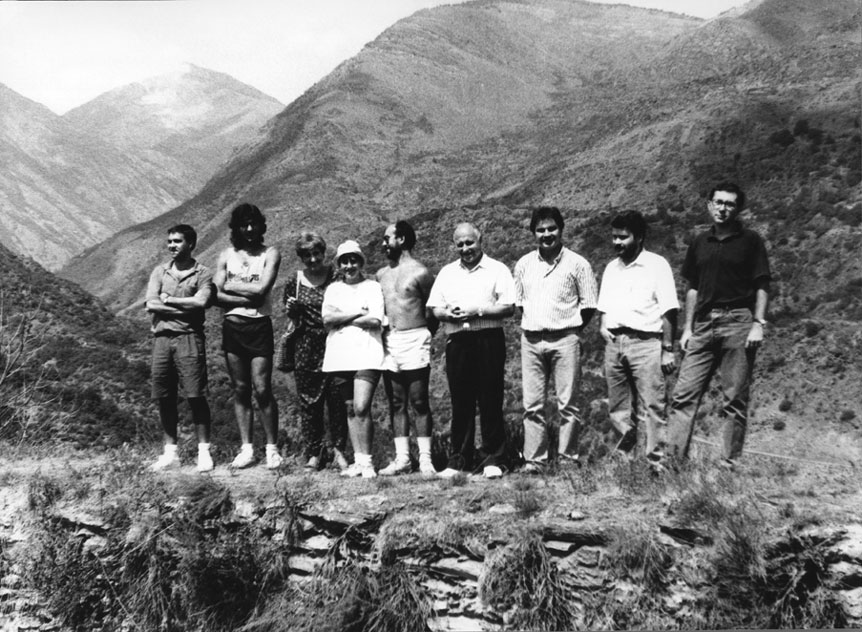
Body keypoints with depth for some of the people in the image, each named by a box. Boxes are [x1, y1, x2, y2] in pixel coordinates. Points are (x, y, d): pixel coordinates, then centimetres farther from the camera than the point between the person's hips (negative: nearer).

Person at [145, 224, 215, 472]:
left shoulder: (202, 273, 3)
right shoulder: (159, 271, 14)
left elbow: (200, 302, -14)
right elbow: (151, 305, 1)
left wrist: (168, 299, -4)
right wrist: (186, 307, -7)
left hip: (189, 338, -4)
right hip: (161, 338, 4)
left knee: (196, 396, -5)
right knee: (164, 398, 6)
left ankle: (204, 452, 4)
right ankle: (170, 453, 16)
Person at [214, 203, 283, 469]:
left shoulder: (270, 254, 1)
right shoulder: (226, 255, 10)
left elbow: (261, 291, -12)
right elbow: (217, 295, -1)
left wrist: (231, 286, -2)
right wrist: (248, 298, -12)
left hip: (259, 326, -3)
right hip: (231, 326, 3)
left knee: (262, 390, -6)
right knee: (240, 390, 7)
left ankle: (272, 448, 4)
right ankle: (246, 448, 13)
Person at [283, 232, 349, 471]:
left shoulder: (336, 279, 0)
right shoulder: (295, 283, 5)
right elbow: (291, 316, 14)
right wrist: (291, 310, -6)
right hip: (307, 350, 2)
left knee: (337, 401, 0)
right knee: (309, 404, 4)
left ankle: (338, 449, 13)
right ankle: (313, 453, 12)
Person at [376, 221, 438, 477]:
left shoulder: (419, 273, -4)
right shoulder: (381, 274, 14)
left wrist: (424, 335, 1)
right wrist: (379, 327, 11)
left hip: (414, 342, -6)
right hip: (389, 343, 6)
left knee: (419, 402, -4)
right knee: (396, 403, 7)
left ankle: (425, 460, 0)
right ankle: (402, 458, 12)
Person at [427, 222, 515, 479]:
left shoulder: (497, 270, 4)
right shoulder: (446, 273, 17)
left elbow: (509, 307, -5)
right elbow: (435, 309, 13)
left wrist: (478, 311, -15)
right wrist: (448, 314, -9)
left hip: (488, 340, -3)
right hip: (457, 341, 3)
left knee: (490, 402, -1)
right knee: (460, 403, 5)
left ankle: (493, 460, 5)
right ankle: (458, 461, 11)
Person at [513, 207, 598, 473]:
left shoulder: (577, 264, -1)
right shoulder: (523, 264, 10)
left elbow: (589, 305, 1)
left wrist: (570, 329, 0)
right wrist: (530, 325, 9)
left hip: (564, 339, -3)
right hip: (530, 340, 4)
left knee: (567, 403, -1)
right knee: (532, 405, 4)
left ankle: (567, 458, 7)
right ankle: (534, 460, 10)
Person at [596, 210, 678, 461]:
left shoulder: (656, 265, 0)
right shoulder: (611, 268, 17)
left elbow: (668, 311, -4)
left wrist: (668, 350, -8)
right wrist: (602, 325, 2)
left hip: (645, 343, -6)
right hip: (614, 343, 6)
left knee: (650, 406, -6)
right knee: (617, 407, 9)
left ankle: (653, 457, -2)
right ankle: (625, 449, 21)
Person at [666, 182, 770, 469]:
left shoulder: (750, 241, 4)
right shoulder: (700, 243, 15)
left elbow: (762, 285, 0)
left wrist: (758, 323, -10)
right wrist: (688, 328, 12)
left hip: (738, 322, -4)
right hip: (703, 325, 4)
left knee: (735, 398, -1)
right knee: (684, 394, -3)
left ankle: (729, 462, 6)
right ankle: (672, 456, -1)